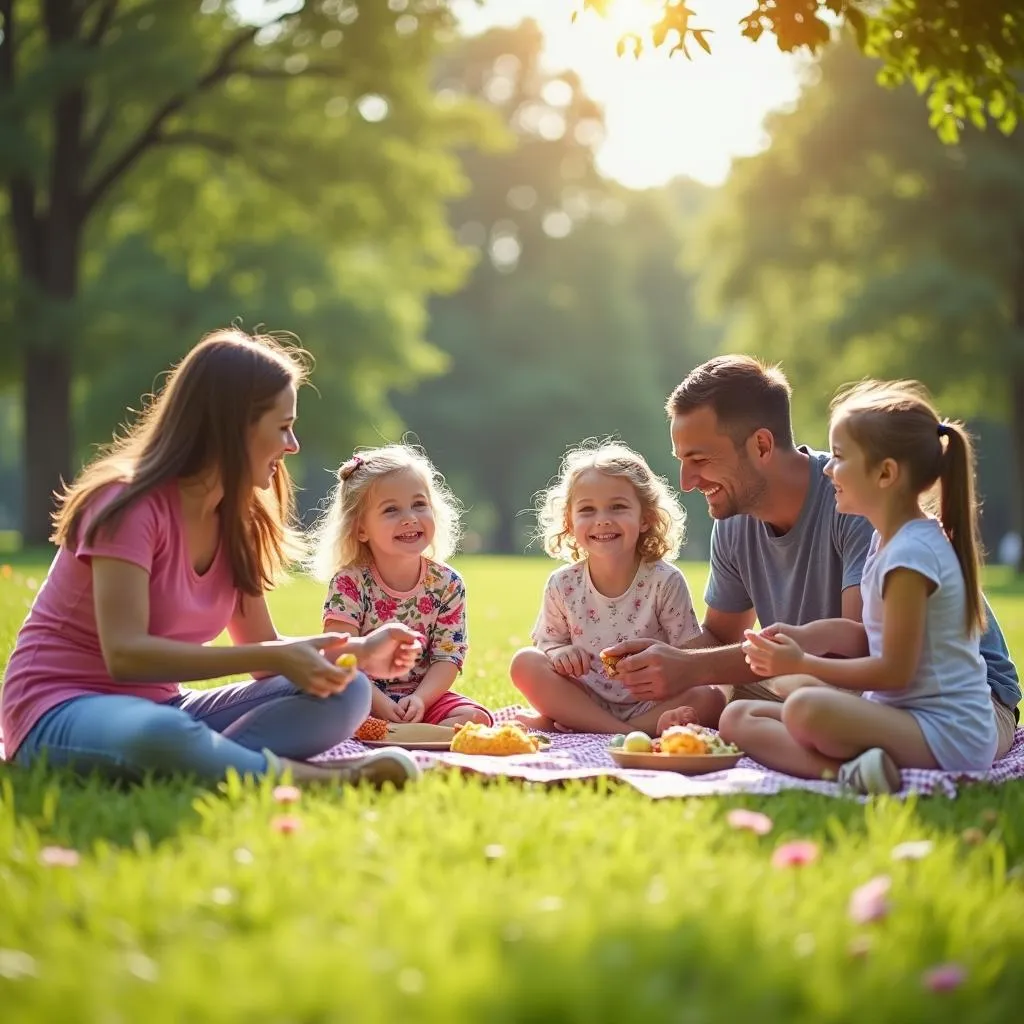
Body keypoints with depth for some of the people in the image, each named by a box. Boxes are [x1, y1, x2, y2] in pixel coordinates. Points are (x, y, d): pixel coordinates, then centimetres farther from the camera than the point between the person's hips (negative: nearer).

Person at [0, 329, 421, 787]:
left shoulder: (236, 520, 6)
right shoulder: (131, 504, -17)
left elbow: (261, 649, 11)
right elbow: (125, 654, -28)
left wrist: (356, 651, -6)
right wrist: (276, 658, -32)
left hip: (159, 706, 8)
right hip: (62, 709, -8)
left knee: (343, 694, -11)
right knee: (162, 736, -44)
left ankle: (207, 765, -30)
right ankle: (325, 779, -26)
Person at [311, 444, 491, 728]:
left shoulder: (448, 584, -2)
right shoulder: (349, 582, -10)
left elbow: (447, 658, -5)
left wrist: (419, 699, -23)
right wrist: (380, 704, -27)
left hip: (422, 697, 3)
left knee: (474, 718, -22)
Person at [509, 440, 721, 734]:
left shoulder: (665, 582, -10)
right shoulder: (563, 585, -3)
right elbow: (547, 641, 6)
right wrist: (558, 652, -17)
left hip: (652, 703, -2)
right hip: (585, 701, 2)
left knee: (710, 701, -29)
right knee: (525, 663, -18)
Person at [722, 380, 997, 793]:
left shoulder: (911, 555, -17)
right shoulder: (888, 540, 13)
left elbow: (895, 671, -18)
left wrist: (803, 664, -9)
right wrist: (803, 637, 1)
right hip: (899, 716, 11)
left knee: (806, 708, -38)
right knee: (737, 718, -4)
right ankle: (846, 768, -24)